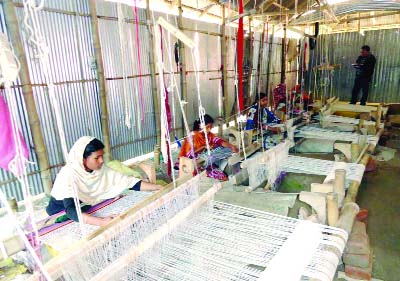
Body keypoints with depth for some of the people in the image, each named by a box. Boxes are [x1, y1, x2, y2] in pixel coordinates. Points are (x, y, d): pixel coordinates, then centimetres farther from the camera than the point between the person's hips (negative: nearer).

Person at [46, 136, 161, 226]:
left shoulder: (102, 170, -13)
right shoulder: (68, 175, -29)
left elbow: (129, 182, -12)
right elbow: (71, 210, -40)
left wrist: (160, 187, -19)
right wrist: (101, 221, -55)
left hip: (86, 211, 5)